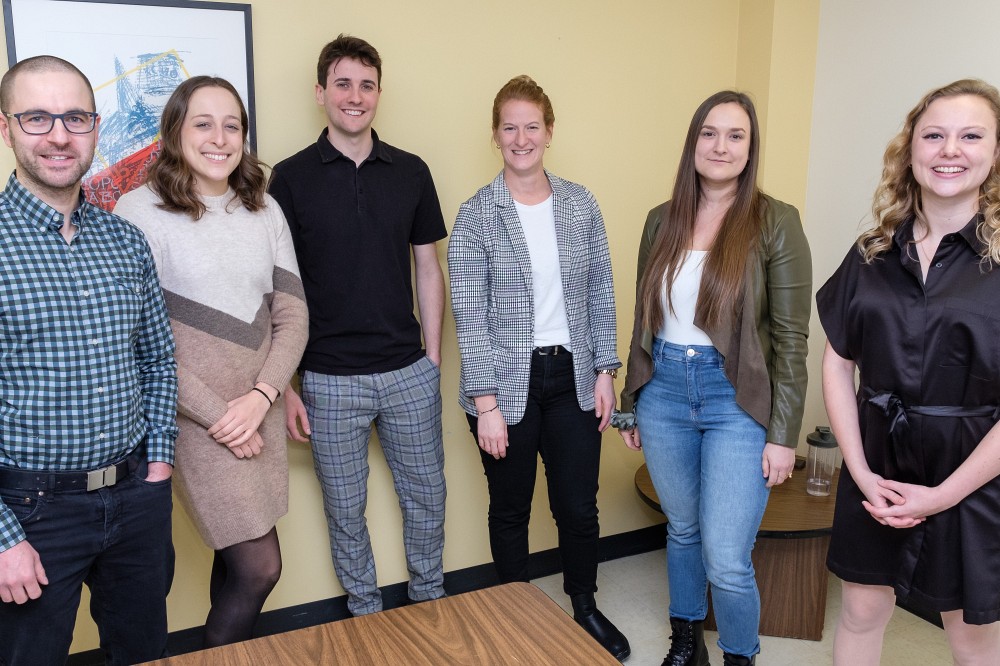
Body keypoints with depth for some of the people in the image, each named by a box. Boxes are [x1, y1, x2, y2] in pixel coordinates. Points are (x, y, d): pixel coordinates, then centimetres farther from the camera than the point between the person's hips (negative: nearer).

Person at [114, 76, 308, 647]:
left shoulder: (265, 211, 7)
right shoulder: (141, 210, -8)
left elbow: (293, 315, 5)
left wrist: (260, 398, -9)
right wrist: (218, 415, -11)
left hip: (261, 411, 5)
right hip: (198, 418, -4)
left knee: (236, 556, 13)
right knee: (261, 567, -1)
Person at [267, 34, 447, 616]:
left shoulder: (411, 172, 3)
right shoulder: (291, 178, -3)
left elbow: (429, 270, 7)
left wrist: (432, 360, 4)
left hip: (409, 371, 2)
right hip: (331, 379, -2)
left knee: (427, 498, 13)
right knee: (346, 510, 12)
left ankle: (431, 603, 36)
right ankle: (366, 618, 33)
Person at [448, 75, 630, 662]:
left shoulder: (580, 204, 3)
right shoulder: (476, 215, -7)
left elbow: (600, 295, 6)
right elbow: (470, 316, -10)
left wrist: (605, 372, 2)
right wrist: (485, 402, -13)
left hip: (572, 377, 3)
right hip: (508, 383, -2)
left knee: (579, 506, 11)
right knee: (511, 510, 13)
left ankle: (586, 608, 37)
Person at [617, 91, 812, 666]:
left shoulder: (775, 223, -7)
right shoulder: (663, 221, 6)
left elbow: (791, 337, -7)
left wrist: (783, 435, -9)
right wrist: (632, 403, 13)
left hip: (737, 401, -4)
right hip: (663, 391, 4)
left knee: (726, 560, -3)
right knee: (683, 530, 19)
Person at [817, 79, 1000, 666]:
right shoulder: (873, 254, 1)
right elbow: (837, 364, 2)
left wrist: (944, 494, -14)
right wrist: (860, 472, -6)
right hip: (877, 468, 3)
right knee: (861, 614, 16)